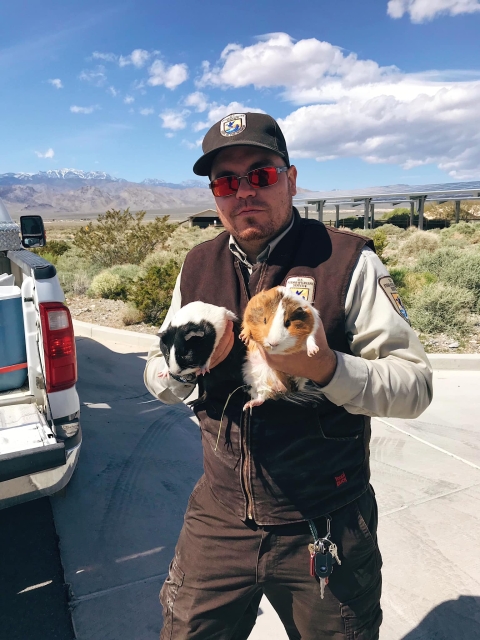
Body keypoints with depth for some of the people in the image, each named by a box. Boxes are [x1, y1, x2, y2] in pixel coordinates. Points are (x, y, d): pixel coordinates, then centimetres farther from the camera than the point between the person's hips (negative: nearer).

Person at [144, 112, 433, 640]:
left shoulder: (347, 260, -11)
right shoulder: (197, 267, 2)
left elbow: (415, 384, -12)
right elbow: (158, 382, 8)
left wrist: (326, 368, -30)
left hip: (326, 531, -2)